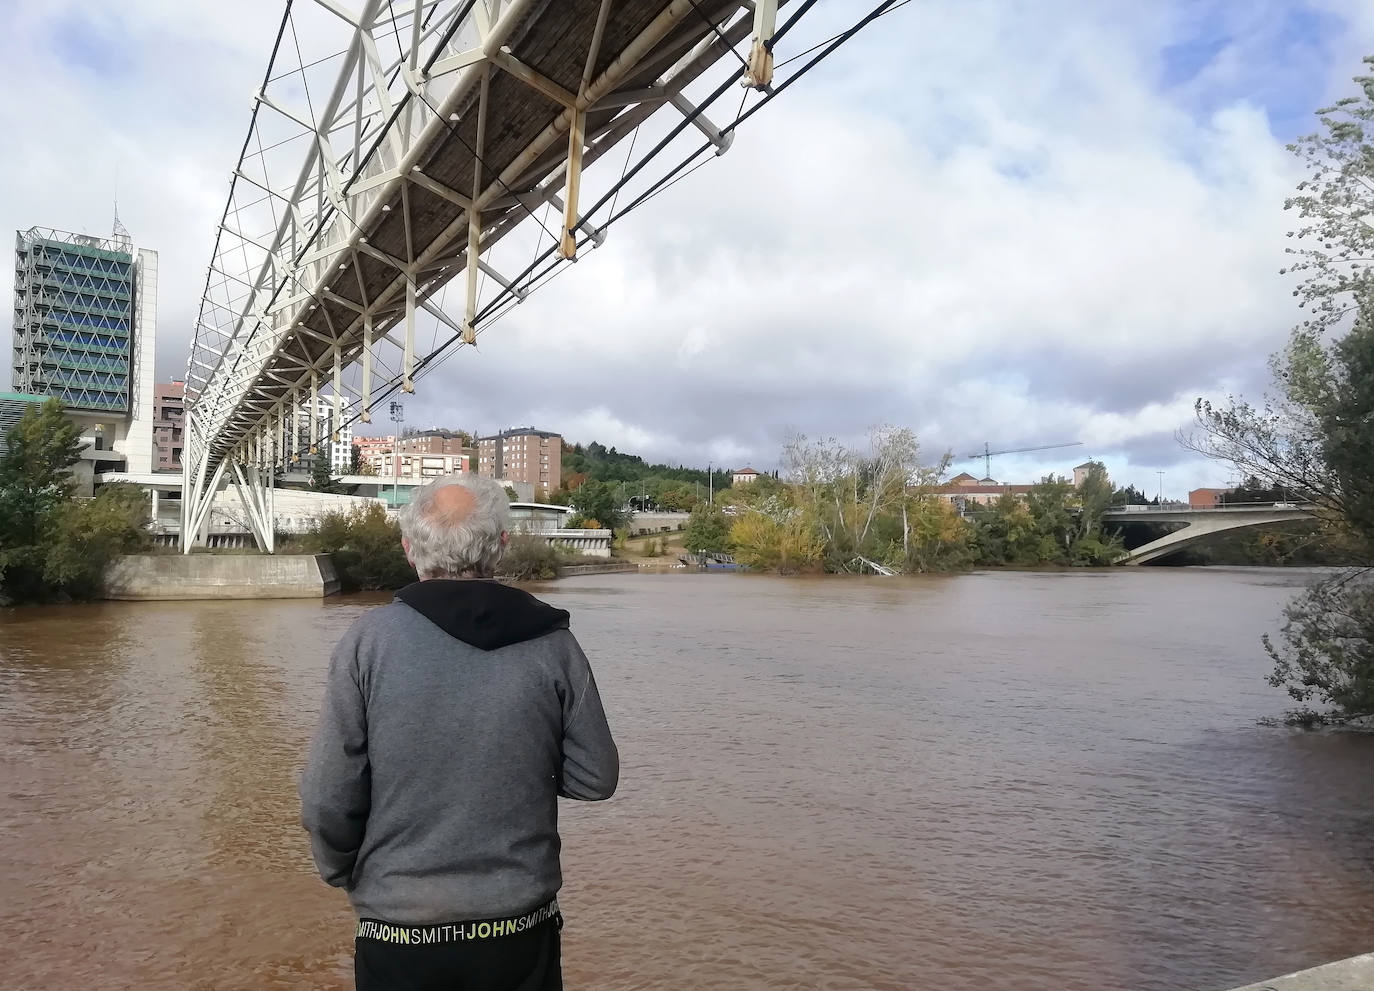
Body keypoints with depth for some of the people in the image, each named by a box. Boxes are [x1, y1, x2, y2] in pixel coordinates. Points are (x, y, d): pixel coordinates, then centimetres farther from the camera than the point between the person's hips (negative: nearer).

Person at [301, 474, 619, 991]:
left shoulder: (367, 641, -13)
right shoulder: (551, 642, -10)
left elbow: (327, 801, -11)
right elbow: (596, 778, -4)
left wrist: (342, 872, 9)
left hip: (399, 938, -1)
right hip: (522, 932, 1)